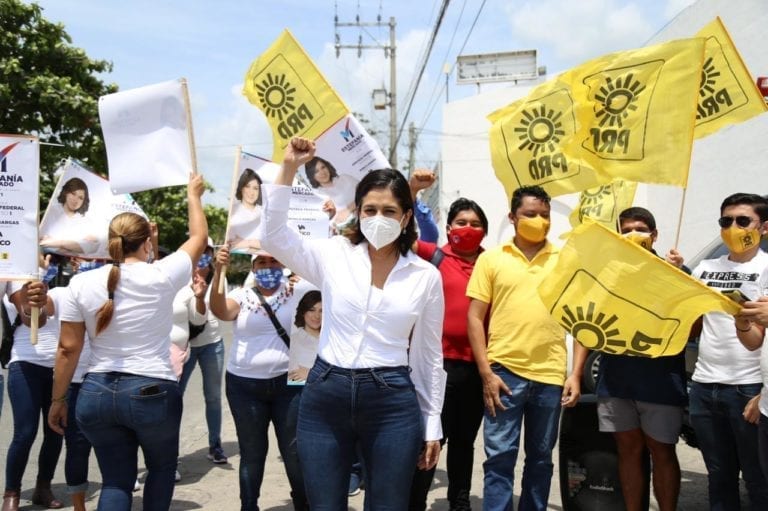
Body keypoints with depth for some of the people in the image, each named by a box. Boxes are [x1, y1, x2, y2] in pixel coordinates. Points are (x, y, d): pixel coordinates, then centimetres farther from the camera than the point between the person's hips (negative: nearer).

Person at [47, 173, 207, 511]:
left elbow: (68, 349, 1)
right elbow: (199, 237, 7)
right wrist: (193, 195, 22)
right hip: (152, 393, -3)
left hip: (96, 394, 3)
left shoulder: (81, 283, -2)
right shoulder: (161, 277, -9)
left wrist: (58, 400, 12)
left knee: (116, 479, 15)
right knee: (162, 467, 24)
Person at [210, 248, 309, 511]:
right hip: (245, 386, 0)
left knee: (295, 451, 8)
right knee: (252, 453, 12)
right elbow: (220, 311, -18)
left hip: (287, 383, 0)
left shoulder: (294, 290, 3)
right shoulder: (241, 296, 0)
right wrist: (218, 272, -32)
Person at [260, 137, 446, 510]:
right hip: (325, 395, 1)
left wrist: (432, 424, 8)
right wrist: (289, 168, -16)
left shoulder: (426, 276, 2)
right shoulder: (333, 255, 2)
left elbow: (429, 355, 7)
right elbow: (273, 236, -10)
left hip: (393, 402, 0)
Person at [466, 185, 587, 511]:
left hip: (551, 376, 2)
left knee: (540, 458, 14)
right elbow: (474, 318, 1)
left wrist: (576, 375, 1)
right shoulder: (491, 259, 3)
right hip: (504, 373, -2)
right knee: (499, 457, 2)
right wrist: (486, 373, -7)